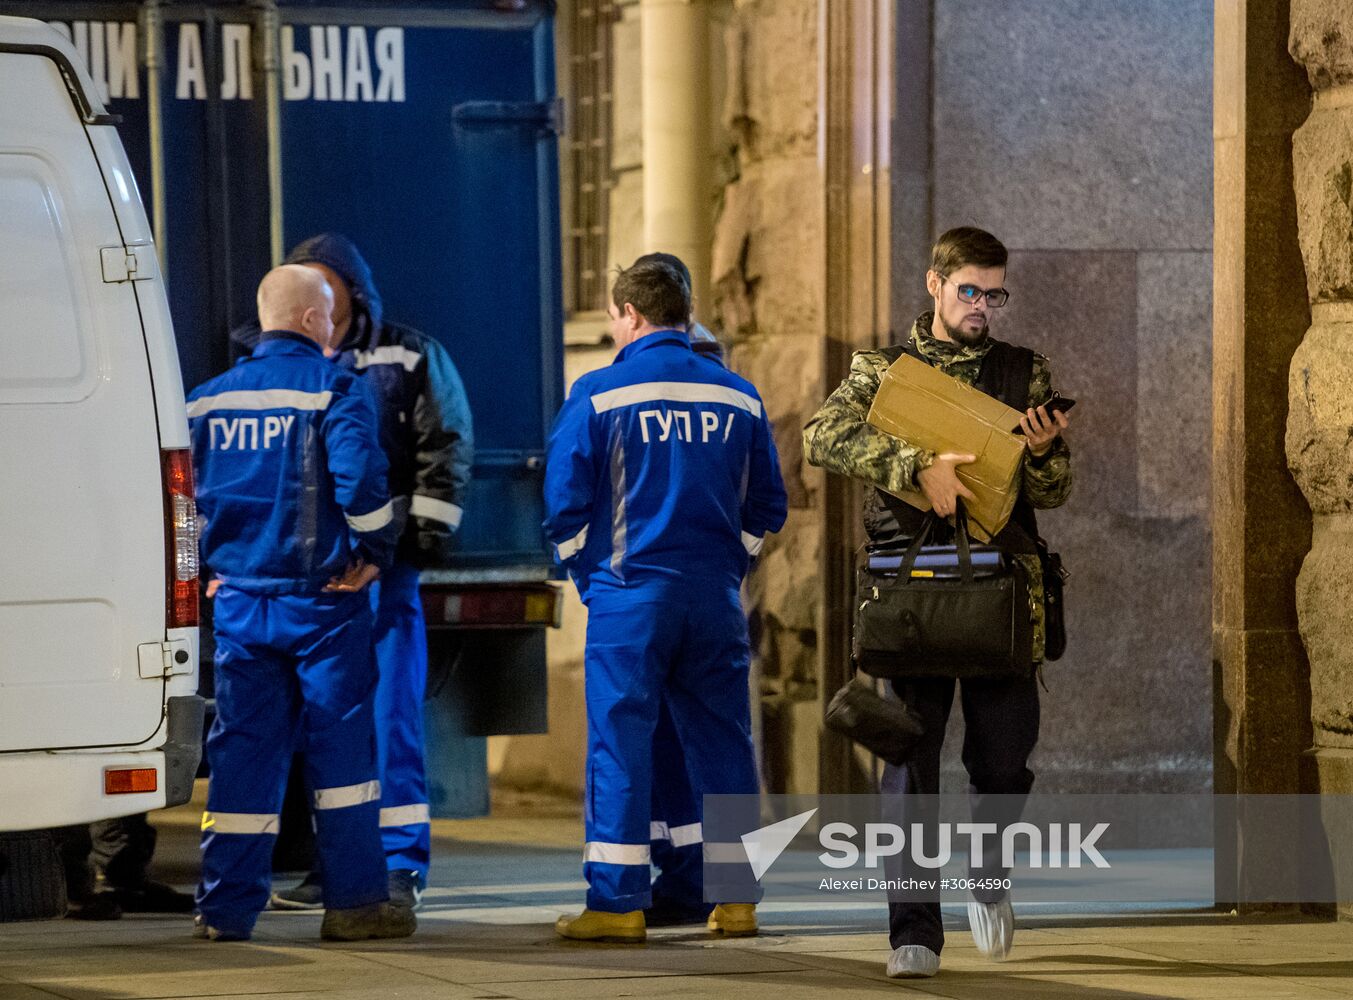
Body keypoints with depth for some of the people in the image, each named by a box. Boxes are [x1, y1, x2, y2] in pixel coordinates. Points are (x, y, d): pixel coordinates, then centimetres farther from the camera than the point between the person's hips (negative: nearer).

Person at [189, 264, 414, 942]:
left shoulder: (210, 398, 10)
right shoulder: (334, 389, -8)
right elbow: (359, 473, -20)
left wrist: (209, 563, 16)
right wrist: (374, 550, -7)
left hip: (239, 598, 5)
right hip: (322, 596, -5)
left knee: (242, 747, 7)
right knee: (341, 741, 2)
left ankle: (225, 907, 5)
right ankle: (354, 901, 2)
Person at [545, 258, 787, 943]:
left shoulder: (599, 394, -5)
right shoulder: (739, 397, 7)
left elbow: (565, 503, -4)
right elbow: (766, 508, 11)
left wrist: (589, 576, 9)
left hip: (630, 594, -4)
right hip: (715, 595, 4)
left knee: (620, 745, -1)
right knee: (721, 741, 9)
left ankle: (618, 902, -3)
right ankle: (736, 900, 11)